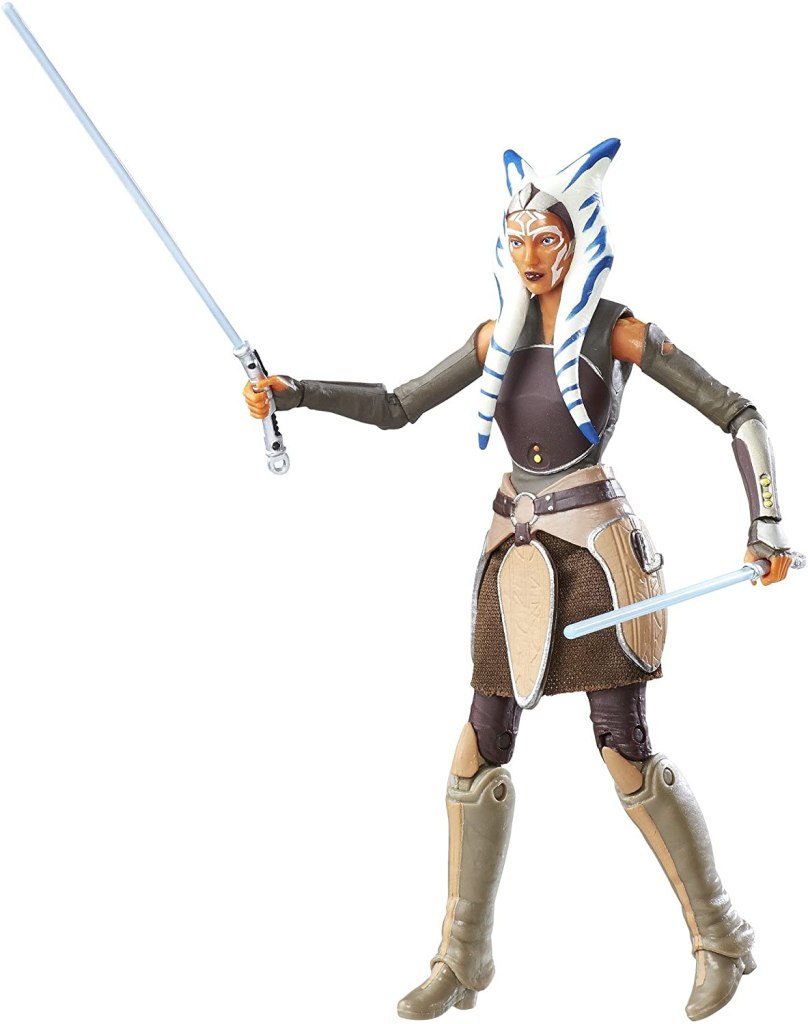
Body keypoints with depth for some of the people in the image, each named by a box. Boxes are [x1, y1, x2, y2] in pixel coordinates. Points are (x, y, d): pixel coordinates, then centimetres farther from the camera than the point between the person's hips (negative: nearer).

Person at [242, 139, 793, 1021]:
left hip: (596, 548, -5)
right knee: (482, 749, 3)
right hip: (518, 553, 5)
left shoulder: (618, 330, -5)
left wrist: (767, 526, -15)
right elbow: (396, 407, 15)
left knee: (627, 751, -7)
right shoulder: (497, 337, 9)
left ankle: (720, 939, 12)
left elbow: (738, 415, -5)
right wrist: (295, 393, 3)